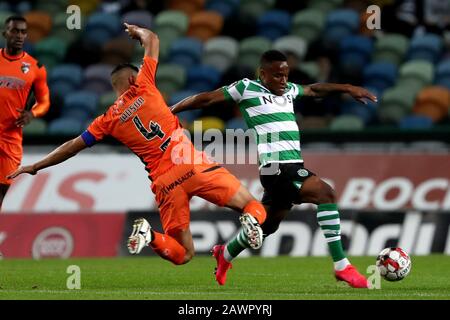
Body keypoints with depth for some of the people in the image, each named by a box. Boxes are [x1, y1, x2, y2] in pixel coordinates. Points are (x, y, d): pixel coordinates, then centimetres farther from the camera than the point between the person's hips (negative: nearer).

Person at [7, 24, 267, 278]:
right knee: (252, 206, 7)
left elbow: (73, 147, 17)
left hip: (165, 182, 2)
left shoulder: (108, 120, 11)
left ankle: (149, 236, -17)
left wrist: (35, 167, 29)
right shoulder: (142, 86, 5)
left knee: (182, 254, 12)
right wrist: (137, 31, 40)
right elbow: (152, 39, 17)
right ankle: (250, 219, -28)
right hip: (190, 164, -2)